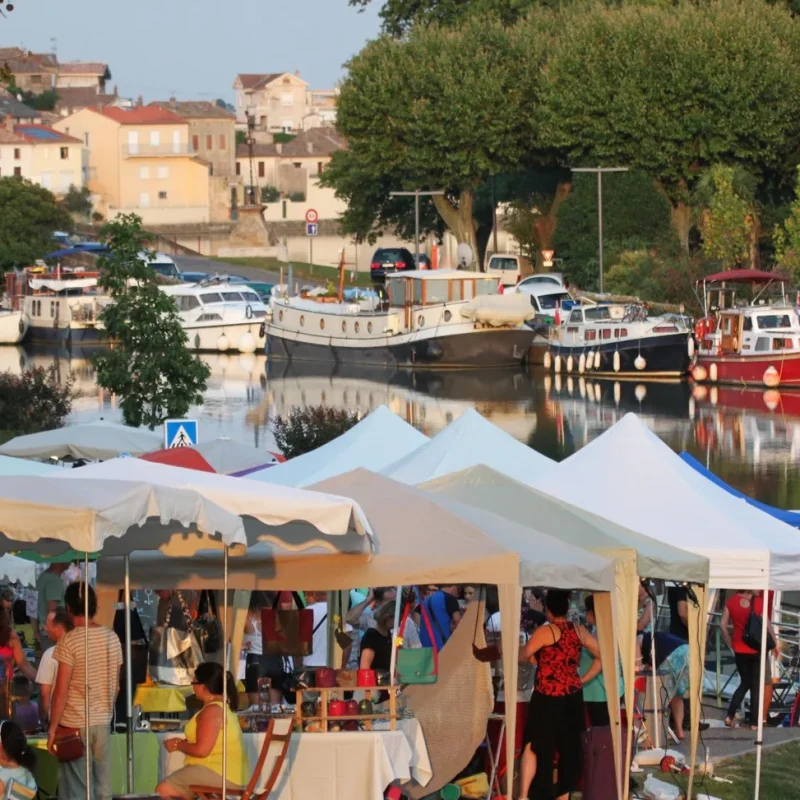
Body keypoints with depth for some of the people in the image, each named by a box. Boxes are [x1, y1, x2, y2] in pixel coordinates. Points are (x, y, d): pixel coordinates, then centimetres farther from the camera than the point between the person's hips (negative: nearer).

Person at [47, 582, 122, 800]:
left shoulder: (69, 641, -14)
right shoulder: (112, 638, 4)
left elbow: (61, 691, -15)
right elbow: (116, 686, 11)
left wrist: (53, 727, -8)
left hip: (74, 725, -5)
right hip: (103, 723, 5)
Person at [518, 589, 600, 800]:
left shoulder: (545, 631, -11)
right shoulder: (579, 631, 5)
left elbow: (521, 657, -4)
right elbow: (601, 655, 12)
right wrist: (583, 679, 14)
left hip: (548, 697, -5)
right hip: (573, 696, 5)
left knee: (536, 745, 3)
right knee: (569, 746, 11)